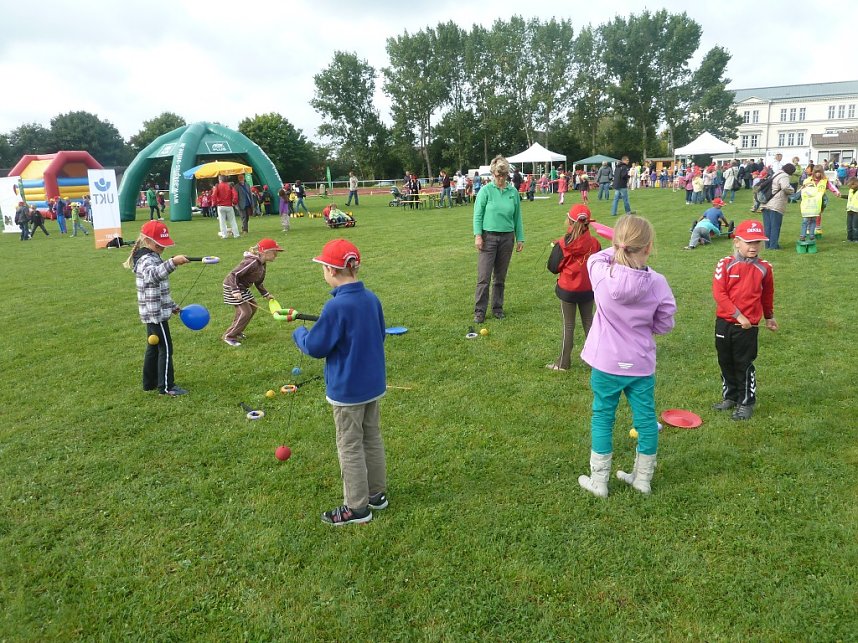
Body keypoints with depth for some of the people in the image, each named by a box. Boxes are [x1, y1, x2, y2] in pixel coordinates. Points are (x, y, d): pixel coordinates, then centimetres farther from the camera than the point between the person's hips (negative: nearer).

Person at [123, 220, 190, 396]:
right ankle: (166, 386, 3)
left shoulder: (152, 258, 14)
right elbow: (154, 274, -45)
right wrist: (172, 262, -61)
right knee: (165, 348, -4)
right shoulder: (146, 260, -18)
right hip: (156, 313, -10)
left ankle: (150, 383, 27)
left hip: (153, 313, 10)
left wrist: (173, 306, 26)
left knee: (154, 347, 17)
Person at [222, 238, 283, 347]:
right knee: (245, 312, -12)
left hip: (243, 288, 10)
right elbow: (233, 274, -30)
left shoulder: (262, 263, 2)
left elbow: (258, 282, 15)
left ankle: (237, 331, 27)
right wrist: (235, 291, -36)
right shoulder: (252, 262, -28)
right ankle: (229, 336, 0)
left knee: (253, 307, 14)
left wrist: (266, 294, 11)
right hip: (232, 287, -10)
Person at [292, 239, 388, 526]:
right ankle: (376, 493, 35)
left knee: (350, 448, 7)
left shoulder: (336, 306, -25)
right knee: (373, 440, 20)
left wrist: (298, 333, 4)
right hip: (374, 383, 7)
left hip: (347, 391, -7)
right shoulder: (372, 298, -2)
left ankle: (357, 507, 19)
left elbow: (315, 347, -17)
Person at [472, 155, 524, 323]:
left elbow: (517, 217, 10)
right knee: (484, 277, -5)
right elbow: (478, 214, -3)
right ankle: (479, 311, 2)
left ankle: (498, 308, 23)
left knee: (500, 277, 11)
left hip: (507, 238, 3)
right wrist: (477, 235, -11)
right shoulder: (486, 190, -3)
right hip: (488, 236, -3)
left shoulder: (513, 192, 5)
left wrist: (520, 238, 9)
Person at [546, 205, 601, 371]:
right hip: (588, 289, 3)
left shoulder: (563, 244, -17)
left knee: (568, 325, 7)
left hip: (568, 290, -3)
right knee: (588, 322, 17)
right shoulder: (594, 242, -7)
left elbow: (554, 267, -9)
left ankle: (563, 363, 15)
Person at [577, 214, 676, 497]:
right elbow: (664, 325, -3)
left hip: (606, 363, 0)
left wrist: (616, 250, 13)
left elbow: (595, 258, 7)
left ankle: (598, 481, 23)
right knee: (646, 419, 17)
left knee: (602, 418, 14)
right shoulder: (657, 284, -16)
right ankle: (642, 478, 34)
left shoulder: (602, 274, -18)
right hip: (642, 365, 1)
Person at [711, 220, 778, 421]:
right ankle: (730, 397, 32)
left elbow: (767, 294, 13)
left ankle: (746, 402, 19)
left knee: (744, 365, 5)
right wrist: (738, 315, -17)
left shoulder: (763, 267, -3)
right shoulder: (725, 264, -7)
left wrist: (769, 317, 22)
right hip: (724, 323, 2)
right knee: (725, 362, 15)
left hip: (748, 325, -1)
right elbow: (719, 293, -13)